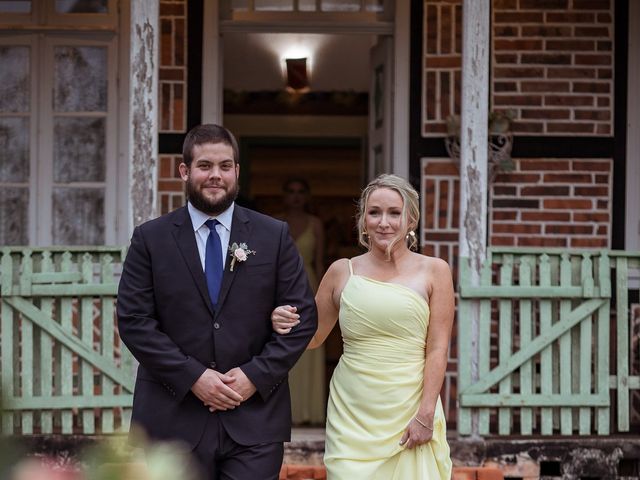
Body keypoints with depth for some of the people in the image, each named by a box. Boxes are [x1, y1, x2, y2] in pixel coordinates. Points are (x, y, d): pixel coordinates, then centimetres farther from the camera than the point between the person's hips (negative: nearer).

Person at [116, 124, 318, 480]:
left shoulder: (275, 236, 5)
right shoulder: (150, 239, 3)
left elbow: (303, 316, 4)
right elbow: (134, 321, -2)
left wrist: (256, 376, -8)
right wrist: (193, 377, -11)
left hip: (255, 420, 0)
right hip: (175, 420, 0)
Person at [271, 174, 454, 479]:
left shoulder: (433, 271, 2)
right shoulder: (342, 271, 7)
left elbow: (437, 348, -2)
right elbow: (313, 336, 16)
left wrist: (426, 414, -10)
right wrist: (285, 324, -5)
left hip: (409, 408, -1)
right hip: (352, 413, 1)